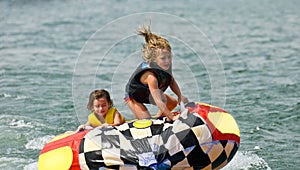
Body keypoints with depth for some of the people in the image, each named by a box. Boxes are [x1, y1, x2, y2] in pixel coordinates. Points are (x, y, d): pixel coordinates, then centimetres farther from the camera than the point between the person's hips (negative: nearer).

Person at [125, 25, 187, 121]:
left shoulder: (166, 65, -23)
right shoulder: (151, 76, -45)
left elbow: (172, 81, -3)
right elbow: (159, 102, -47)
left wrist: (180, 97, -15)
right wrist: (172, 117, -45)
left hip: (149, 94, 8)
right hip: (133, 96, -8)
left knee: (173, 103, 19)